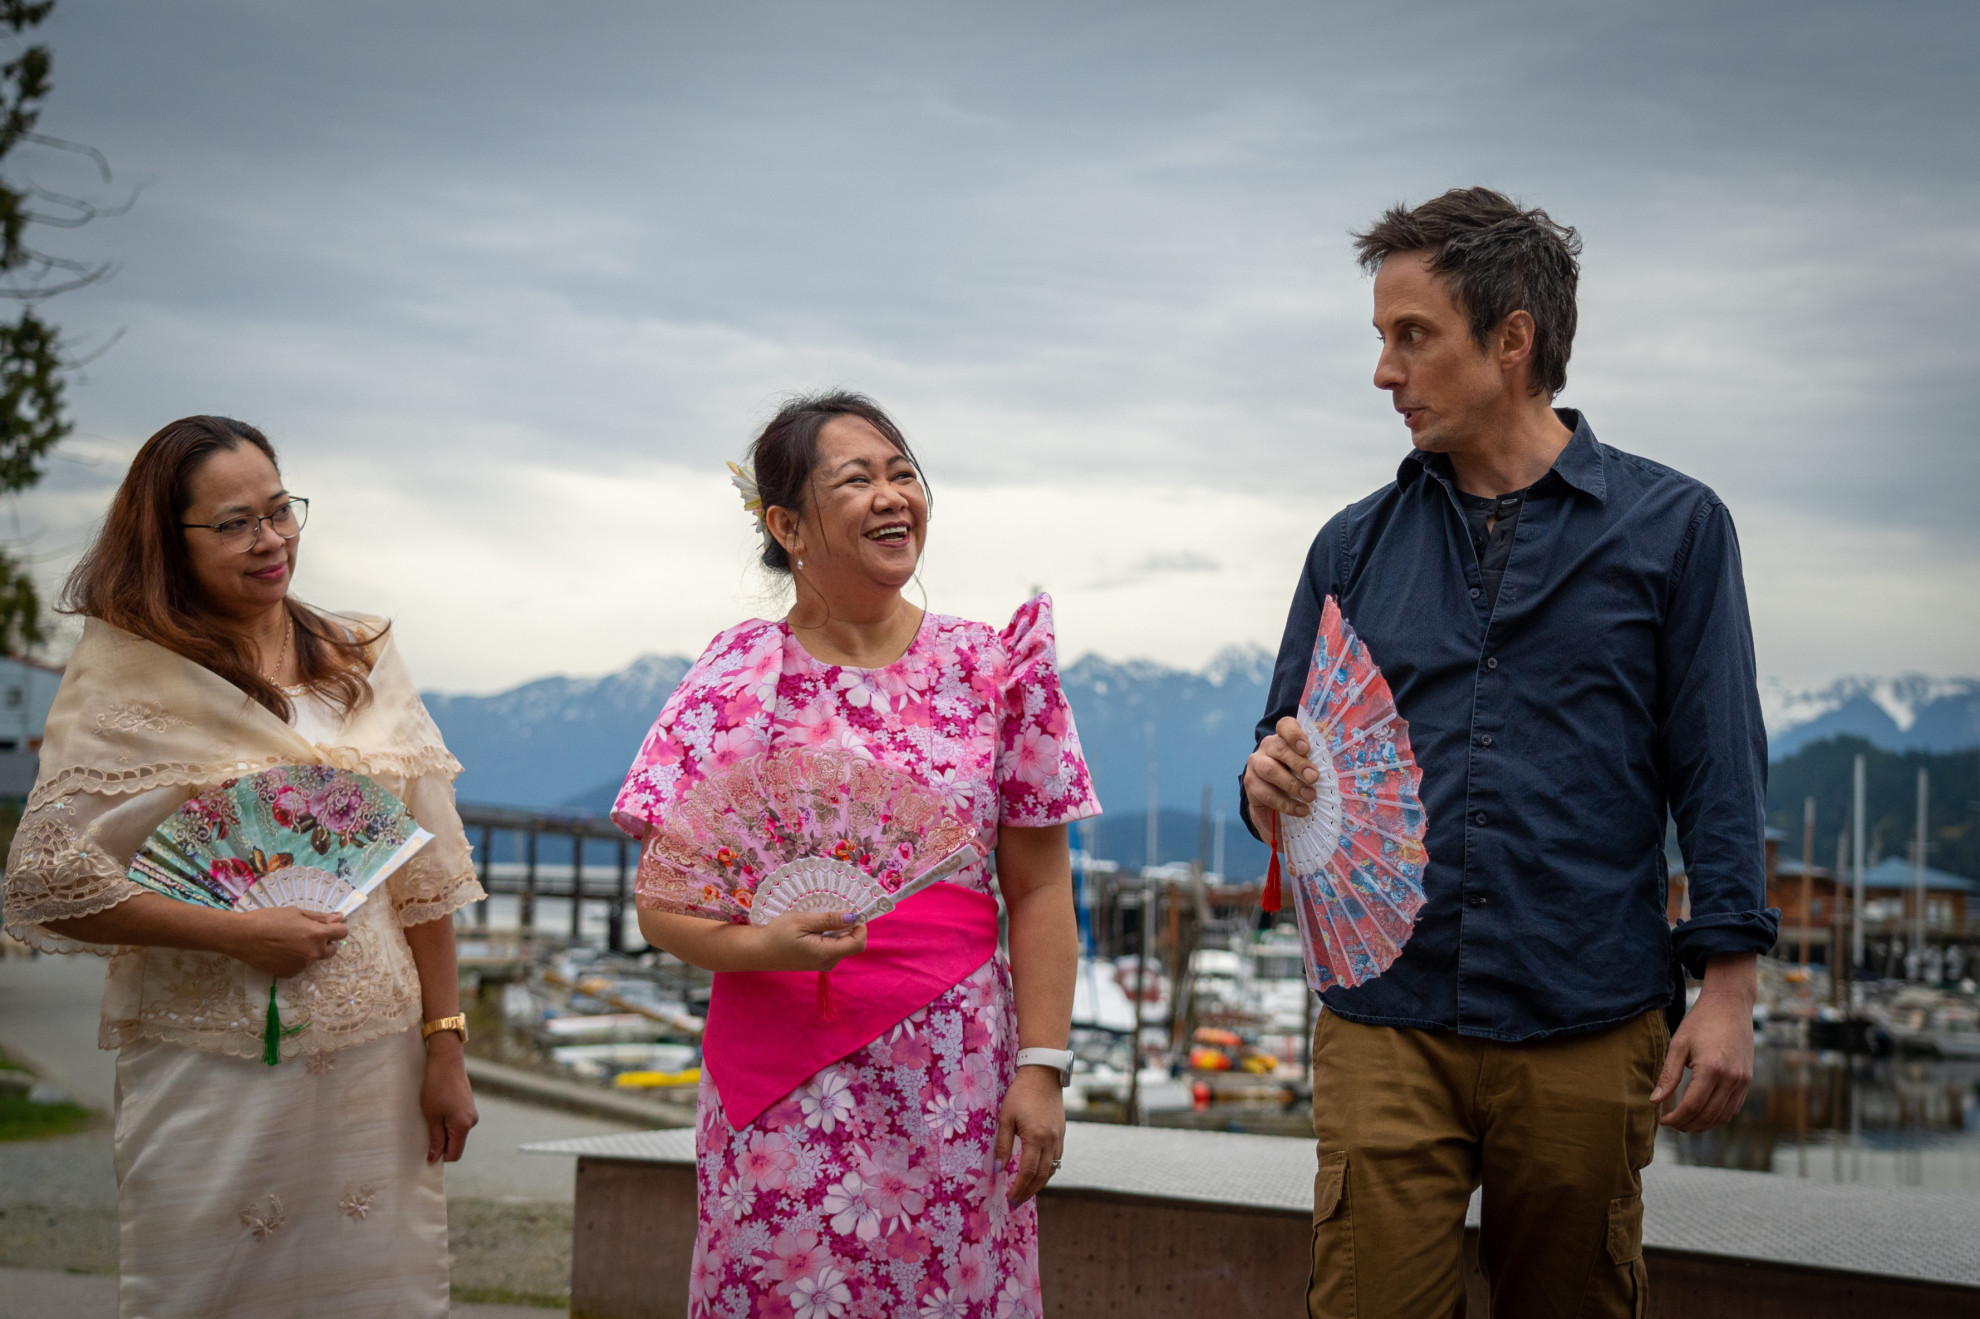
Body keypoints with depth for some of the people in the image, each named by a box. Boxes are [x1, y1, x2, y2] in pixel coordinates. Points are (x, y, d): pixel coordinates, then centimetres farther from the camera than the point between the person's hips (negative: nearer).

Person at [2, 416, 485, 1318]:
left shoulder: (361, 660, 8)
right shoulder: (127, 674, -4)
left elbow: (424, 871, 9)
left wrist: (445, 1046, 5)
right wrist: (238, 934, -13)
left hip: (375, 1055, 4)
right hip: (213, 1065, -3)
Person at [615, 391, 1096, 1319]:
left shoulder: (994, 668, 4)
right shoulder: (738, 679, 0)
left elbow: (1039, 892, 4)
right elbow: (659, 902, -2)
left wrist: (1042, 1068, -3)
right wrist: (756, 945, -21)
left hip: (955, 1086, 1)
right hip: (782, 1092, -1)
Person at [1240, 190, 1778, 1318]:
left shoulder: (1672, 526, 3)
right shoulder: (1357, 545, 11)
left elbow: (1719, 769, 1)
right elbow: (1293, 741, 14)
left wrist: (1728, 983, -6)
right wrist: (1271, 782, -10)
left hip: (1587, 1031, -2)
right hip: (1386, 1023, 2)